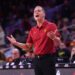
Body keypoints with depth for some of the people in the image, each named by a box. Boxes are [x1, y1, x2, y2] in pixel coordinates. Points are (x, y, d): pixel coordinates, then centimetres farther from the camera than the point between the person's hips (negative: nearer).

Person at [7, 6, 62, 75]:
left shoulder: (51, 26, -3)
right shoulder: (32, 30, 14)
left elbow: (58, 44, -8)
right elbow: (28, 48, 16)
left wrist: (53, 38, -29)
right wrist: (16, 43, 5)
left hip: (48, 59, -6)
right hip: (37, 60, 6)